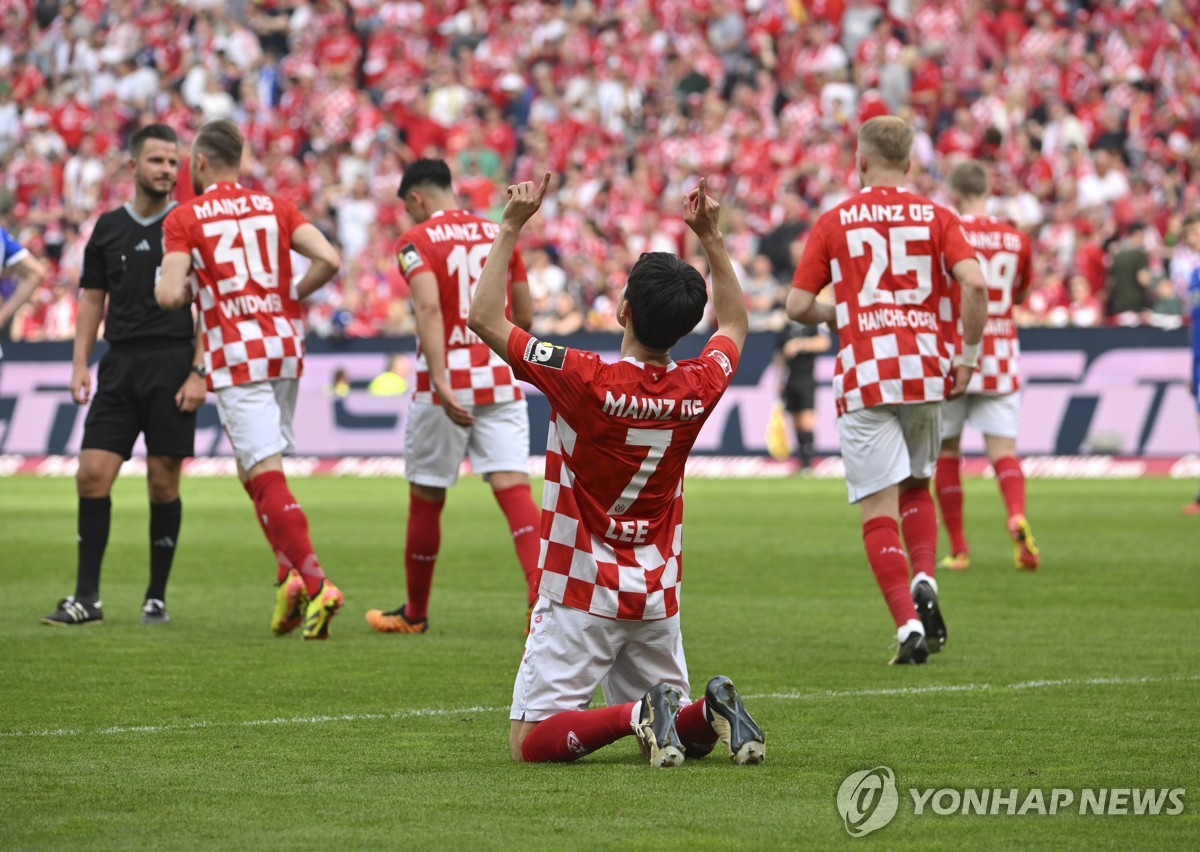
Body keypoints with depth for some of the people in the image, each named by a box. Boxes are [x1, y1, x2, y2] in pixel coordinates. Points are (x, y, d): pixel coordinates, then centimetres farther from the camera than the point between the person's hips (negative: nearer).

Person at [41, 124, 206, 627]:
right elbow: (92, 298, 16)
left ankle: (157, 598, 9)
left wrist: (199, 374, -9)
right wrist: (80, 363, 6)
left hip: (173, 364, -3)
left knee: (163, 483, -2)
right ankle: (87, 599, -2)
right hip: (120, 364, 3)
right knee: (92, 474, -6)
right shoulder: (108, 228, 11)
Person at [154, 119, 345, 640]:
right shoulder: (274, 207, 9)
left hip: (236, 357, -5)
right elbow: (329, 259, -3)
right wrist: (292, 296, 13)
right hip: (285, 347, 5)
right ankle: (289, 573, 6)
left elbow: (170, 295, -13)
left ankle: (315, 584, -19)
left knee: (266, 475, -8)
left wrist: (171, 287, 10)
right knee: (257, 468, 19)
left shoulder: (184, 219, -3)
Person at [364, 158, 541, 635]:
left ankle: (415, 612, 23)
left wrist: (441, 384, -28)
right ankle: (543, 593, -24)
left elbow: (429, 308, -21)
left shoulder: (417, 241, -4)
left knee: (426, 497, 10)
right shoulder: (498, 234, 11)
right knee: (513, 487, -4)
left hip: (448, 384, -4)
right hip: (502, 380, 4)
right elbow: (525, 317, 16)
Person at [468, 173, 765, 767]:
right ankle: (711, 712, -14)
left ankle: (638, 716, -25)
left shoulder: (586, 382, -19)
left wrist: (511, 227, -11)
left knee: (531, 741, -3)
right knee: (690, 735, 19)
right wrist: (710, 237, 18)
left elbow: (484, 317, -13)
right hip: (657, 598, 5)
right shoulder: (698, 389, -4)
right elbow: (735, 324, 20)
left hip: (580, 597, -5)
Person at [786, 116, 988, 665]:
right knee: (916, 487, 24)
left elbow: (798, 305, 2)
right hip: (926, 372, 3)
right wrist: (968, 355, 0)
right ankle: (924, 582, 1)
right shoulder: (935, 217, 6)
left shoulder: (833, 222, 4)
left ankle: (909, 625, -14)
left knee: (879, 508, -2)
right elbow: (974, 283, -10)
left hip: (864, 377, -2)